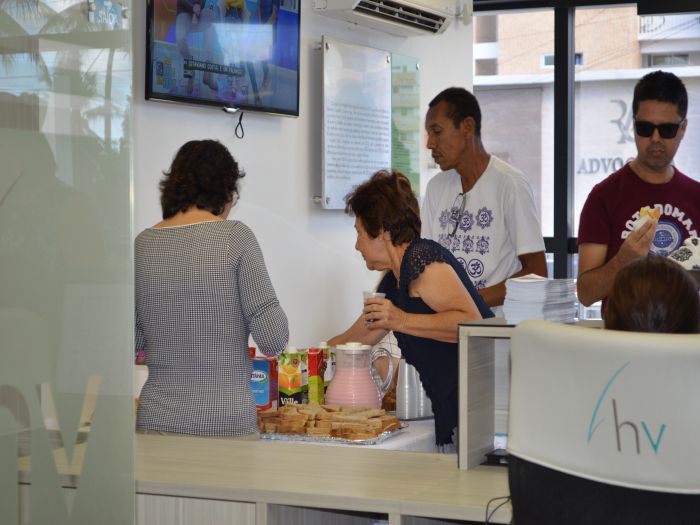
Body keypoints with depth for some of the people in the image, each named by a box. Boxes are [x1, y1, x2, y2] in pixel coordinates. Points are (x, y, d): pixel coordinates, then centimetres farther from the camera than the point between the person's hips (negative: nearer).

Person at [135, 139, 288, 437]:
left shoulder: (143, 244, 3)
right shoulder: (234, 236, -7)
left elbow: (130, 343, 5)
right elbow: (274, 340, -11)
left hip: (156, 422, 4)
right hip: (226, 423, -3)